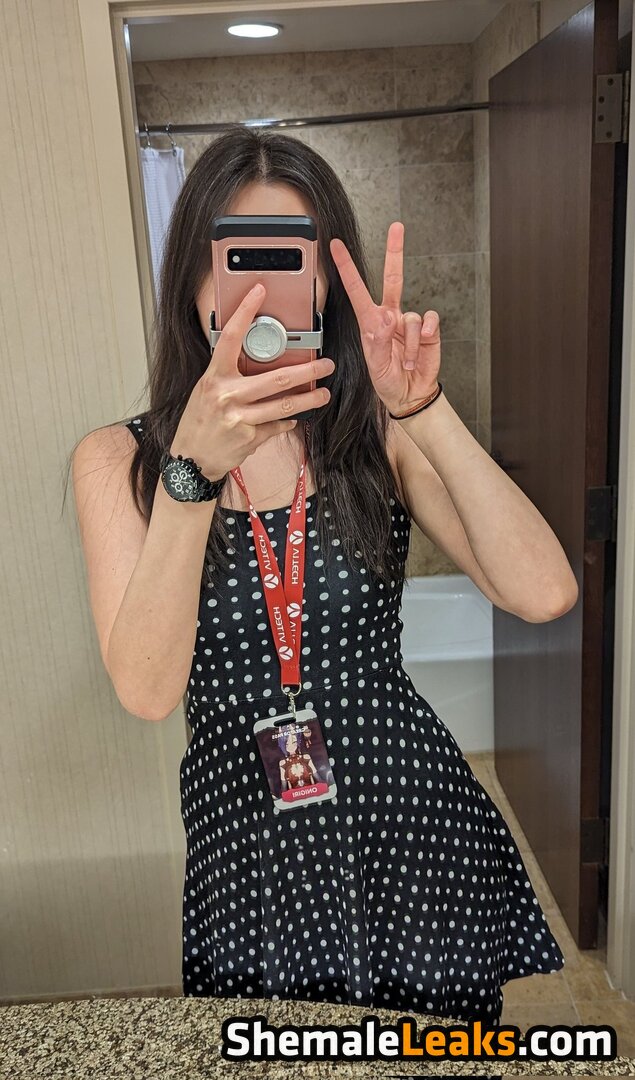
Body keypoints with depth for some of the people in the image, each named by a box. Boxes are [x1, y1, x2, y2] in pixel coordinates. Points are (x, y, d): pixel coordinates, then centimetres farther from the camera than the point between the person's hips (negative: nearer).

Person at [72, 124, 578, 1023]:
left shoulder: (378, 433, -3)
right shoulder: (118, 459, -5)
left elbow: (543, 595, -16)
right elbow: (147, 691, -19)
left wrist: (424, 410, -26)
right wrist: (194, 469, -31)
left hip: (414, 820, 2)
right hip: (250, 841, -1)